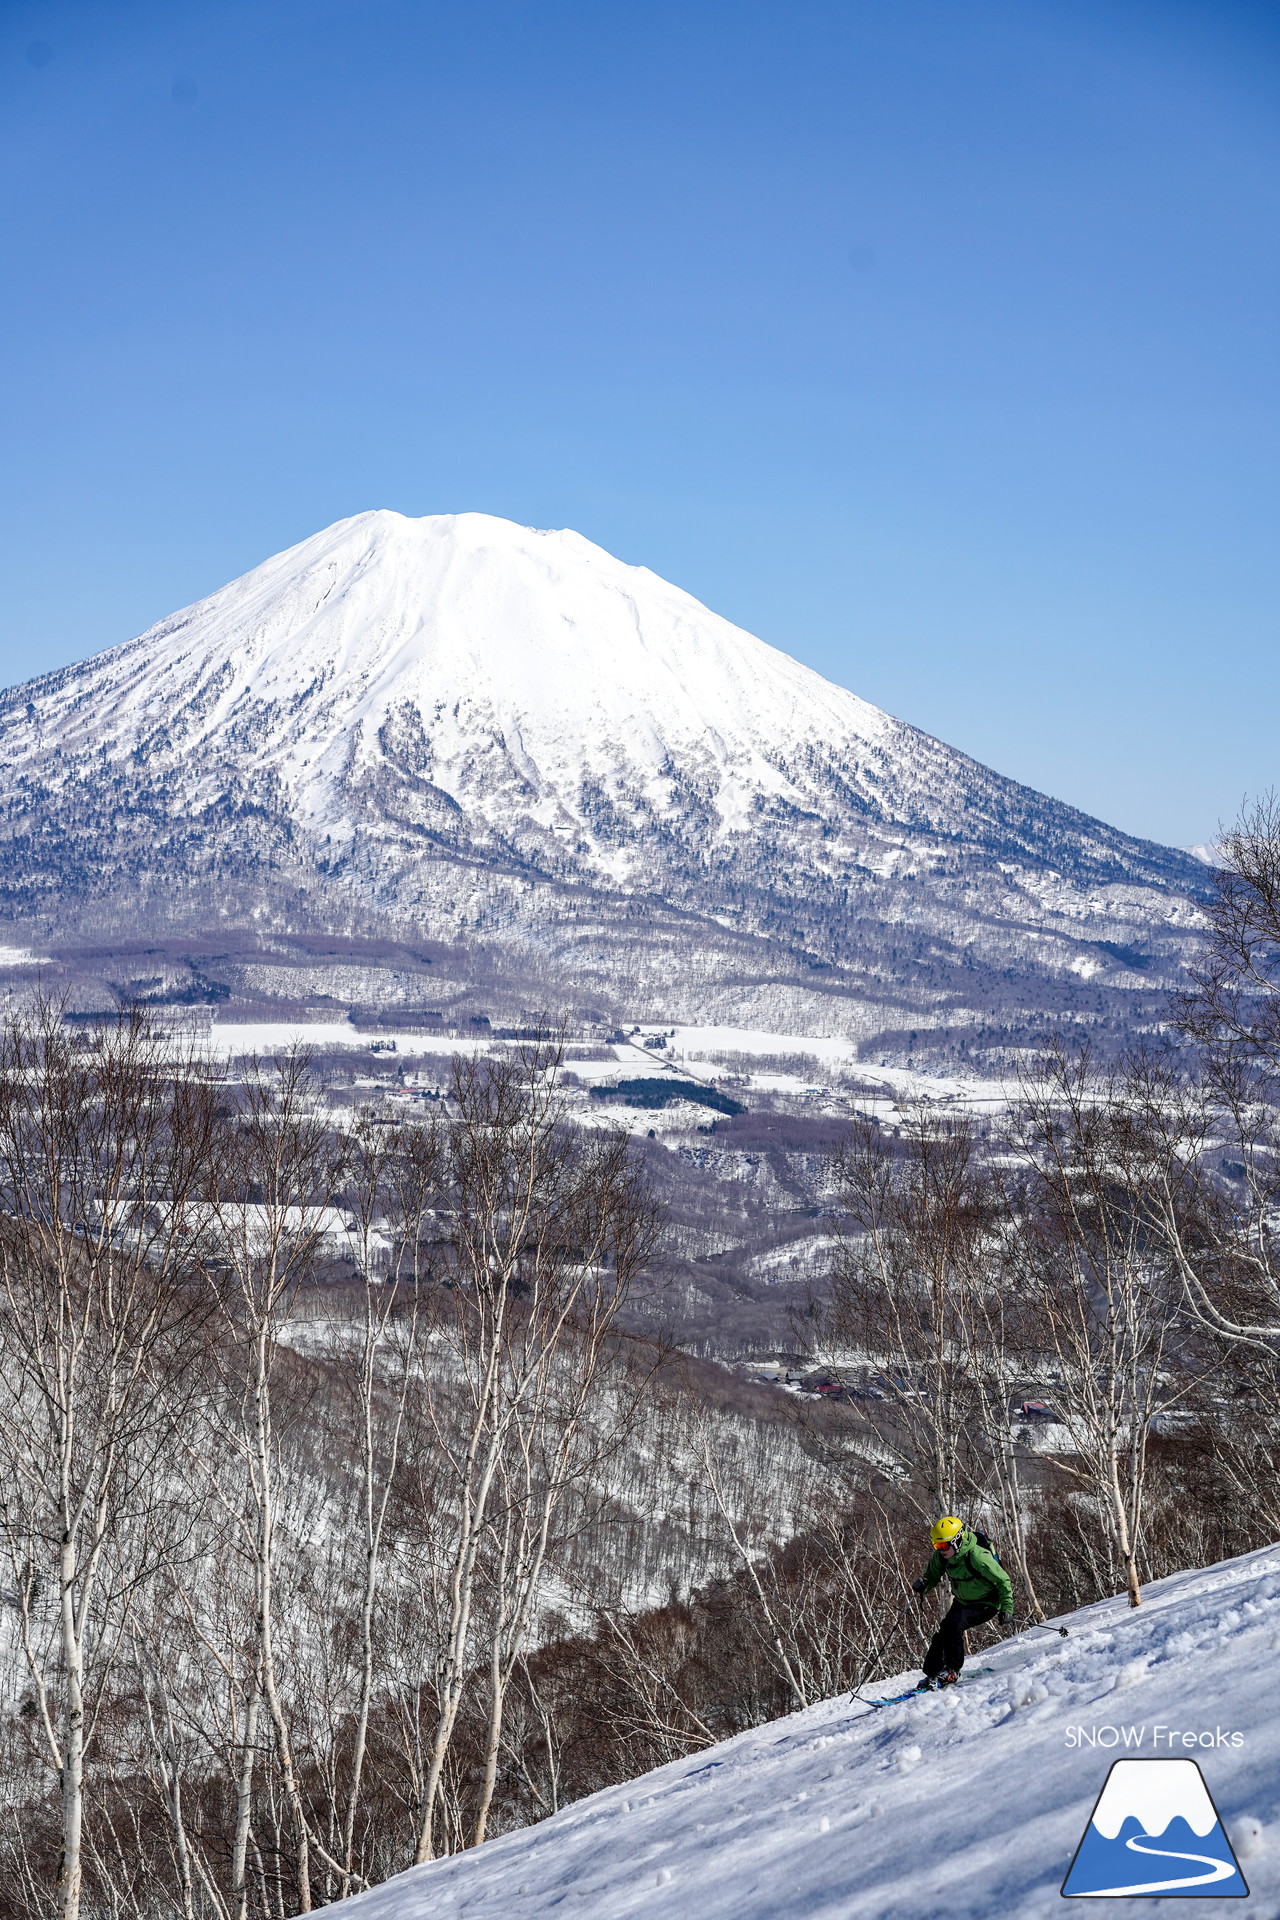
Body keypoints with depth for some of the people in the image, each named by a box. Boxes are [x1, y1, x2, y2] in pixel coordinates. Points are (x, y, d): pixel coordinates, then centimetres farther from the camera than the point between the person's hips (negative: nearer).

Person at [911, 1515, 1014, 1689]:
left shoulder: (977, 1557, -31)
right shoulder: (941, 1557, -11)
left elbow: (1003, 1581, -22)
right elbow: (932, 1575, 7)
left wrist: (1007, 1609, -22)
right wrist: (922, 1585, -16)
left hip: (986, 1605, -7)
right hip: (962, 1602, 7)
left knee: (953, 1624, -26)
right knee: (942, 1634, -6)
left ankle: (951, 1671, -13)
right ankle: (932, 1674, 7)